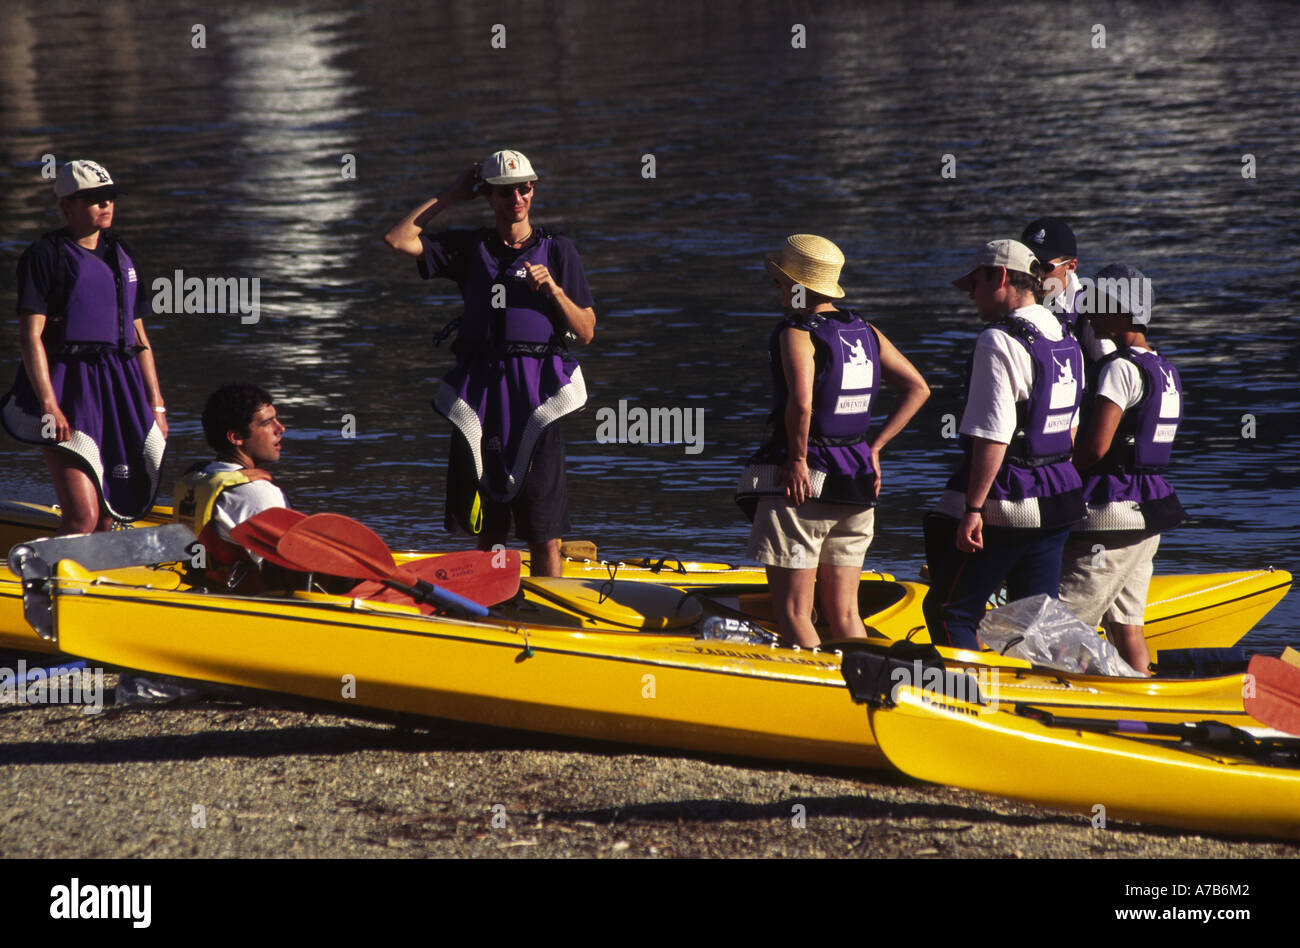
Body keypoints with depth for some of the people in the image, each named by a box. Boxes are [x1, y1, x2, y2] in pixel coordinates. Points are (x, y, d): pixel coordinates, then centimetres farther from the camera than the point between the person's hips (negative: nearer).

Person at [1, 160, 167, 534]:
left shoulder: (122, 256, 17)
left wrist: (155, 405, 15)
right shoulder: (46, 255, -3)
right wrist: (49, 404, -18)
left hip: (121, 391, 7)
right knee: (82, 517, -17)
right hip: (69, 391, -7)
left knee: (108, 517, 7)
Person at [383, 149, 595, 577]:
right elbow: (398, 239, 3)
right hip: (479, 392, 2)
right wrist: (449, 197, 8)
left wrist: (553, 289, -10)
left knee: (543, 535, -5)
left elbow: (586, 332, 6)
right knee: (488, 530, 7)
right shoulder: (469, 248, 13)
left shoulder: (556, 251, 7)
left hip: (536, 394, -2)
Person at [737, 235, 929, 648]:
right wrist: (873, 447, 10)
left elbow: (801, 403, -27)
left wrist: (798, 460, -14)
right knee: (843, 613, 12)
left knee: (793, 612, -1)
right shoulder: (866, 332, 9)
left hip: (800, 483, -7)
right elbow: (917, 389, 11)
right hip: (855, 485, 7)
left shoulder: (796, 333, -12)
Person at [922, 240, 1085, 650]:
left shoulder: (999, 342, -16)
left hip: (1003, 507, -9)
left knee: (948, 611, -1)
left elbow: (993, 436, -21)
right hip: (1057, 505, 9)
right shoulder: (1067, 344, 11)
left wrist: (972, 508, -20)